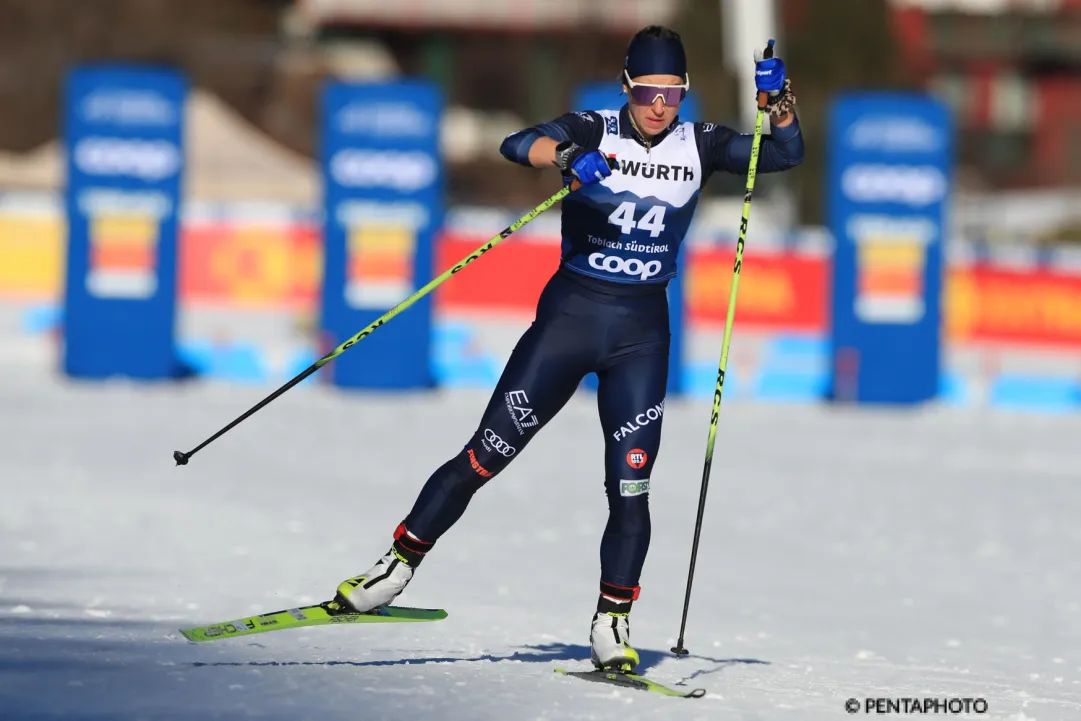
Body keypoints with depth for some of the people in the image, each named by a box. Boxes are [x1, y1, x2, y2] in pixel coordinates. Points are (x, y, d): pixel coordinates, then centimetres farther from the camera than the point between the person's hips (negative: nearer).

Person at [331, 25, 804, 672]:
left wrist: (780, 101, -20)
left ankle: (613, 624, 5)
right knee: (486, 455, -3)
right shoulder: (594, 132, -6)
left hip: (642, 332, 2)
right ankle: (400, 565, 8)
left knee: (630, 486, -6)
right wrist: (567, 156, -44)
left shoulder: (699, 146, 3)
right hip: (570, 312, -2)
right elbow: (517, 146, -23)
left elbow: (786, 155, -1)